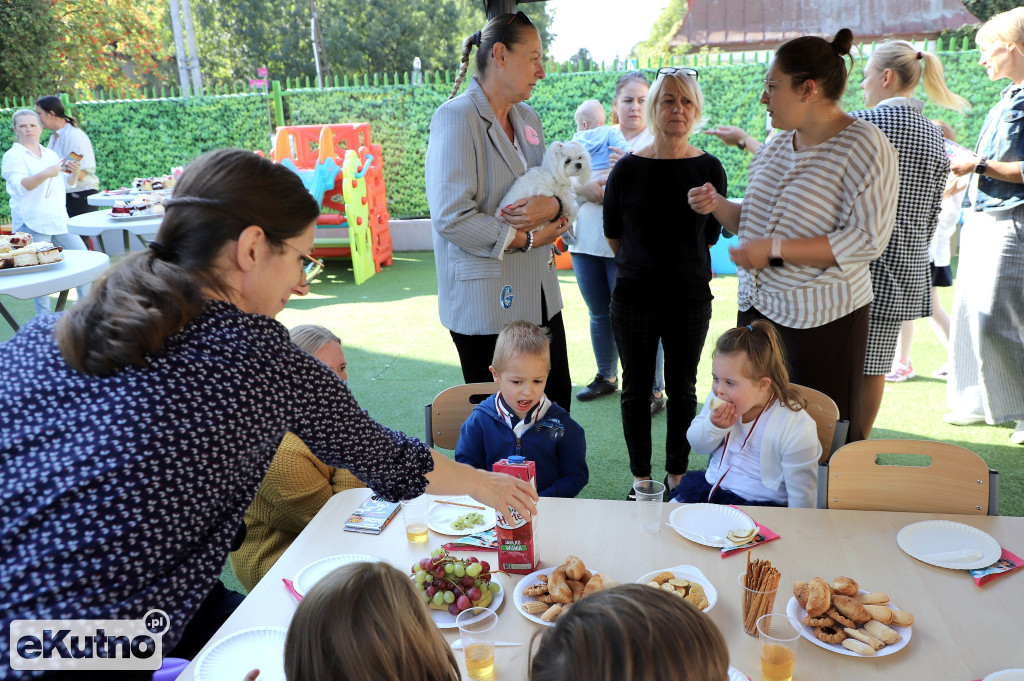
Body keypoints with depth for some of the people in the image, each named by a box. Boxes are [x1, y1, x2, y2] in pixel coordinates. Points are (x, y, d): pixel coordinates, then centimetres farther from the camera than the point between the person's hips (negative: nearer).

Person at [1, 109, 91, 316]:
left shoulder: (50, 154, 16)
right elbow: (20, 185, -18)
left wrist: (73, 172, 1)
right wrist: (45, 174, -32)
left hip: (59, 219, 6)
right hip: (33, 223, -6)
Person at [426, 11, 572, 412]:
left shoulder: (528, 119, 13)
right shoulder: (456, 117, -12)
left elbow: (557, 190, 14)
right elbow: (451, 216, -21)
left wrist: (551, 206, -11)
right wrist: (527, 239, -16)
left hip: (539, 295, 8)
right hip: (485, 301, -8)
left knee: (556, 401, 15)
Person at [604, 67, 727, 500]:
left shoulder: (708, 169, -1)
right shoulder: (627, 169, -4)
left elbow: (710, 236, 9)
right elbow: (612, 234, 7)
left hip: (690, 297, 1)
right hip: (634, 298, 0)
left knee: (683, 388, 12)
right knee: (636, 389, 8)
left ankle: (677, 474, 28)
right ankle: (641, 478, 24)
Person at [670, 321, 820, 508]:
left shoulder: (797, 429, -20)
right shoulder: (718, 397, -2)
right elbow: (697, 446, 6)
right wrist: (714, 427, -12)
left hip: (761, 506, -5)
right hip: (710, 488, 5)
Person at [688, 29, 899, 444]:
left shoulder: (863, 145, -11)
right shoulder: (776, 147, 11)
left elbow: (869, 239, -19)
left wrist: (775, 250, -22)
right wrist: (718, 206, 1)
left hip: (822, 319, -7)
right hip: (758, 308, 7)